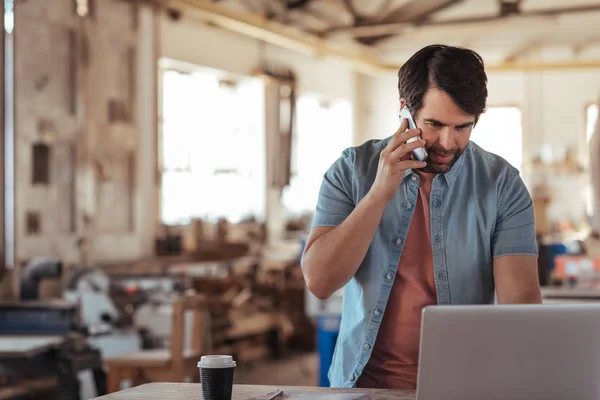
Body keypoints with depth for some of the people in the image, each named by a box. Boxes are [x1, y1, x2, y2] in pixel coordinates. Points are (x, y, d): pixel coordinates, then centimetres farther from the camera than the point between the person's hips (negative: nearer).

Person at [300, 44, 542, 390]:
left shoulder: (502, 183, -4)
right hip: (365, 380, 2)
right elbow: (319, 281, -9)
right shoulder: (352, 170, -2)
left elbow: (520, 296, -11)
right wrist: (380, 193, -17)